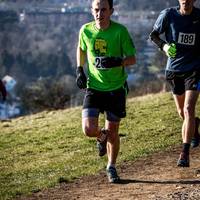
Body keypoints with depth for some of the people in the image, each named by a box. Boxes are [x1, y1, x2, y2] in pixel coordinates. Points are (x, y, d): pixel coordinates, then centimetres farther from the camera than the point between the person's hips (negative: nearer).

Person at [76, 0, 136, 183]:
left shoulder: (120, 31, -13)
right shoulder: (86, 30, -5)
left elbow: (132, 59, -8)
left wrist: (116, 62, -27)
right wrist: (80, 70, 6)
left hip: (116, 87, -1)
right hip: (94, 86, 1)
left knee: (112, 132, 6)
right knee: (89, 130, -14)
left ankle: (111, 168, 30)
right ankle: (102, 136, 24)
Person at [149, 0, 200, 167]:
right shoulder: (168, 14, -9)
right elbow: (153, 35, 2)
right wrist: (163, 46, -17)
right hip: (174, 69, 2)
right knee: (182, 112, 15)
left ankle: (185, 153, -16)